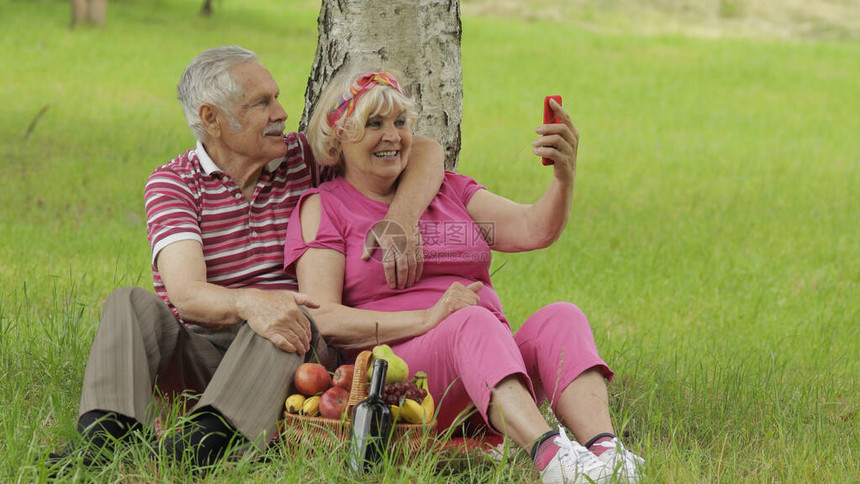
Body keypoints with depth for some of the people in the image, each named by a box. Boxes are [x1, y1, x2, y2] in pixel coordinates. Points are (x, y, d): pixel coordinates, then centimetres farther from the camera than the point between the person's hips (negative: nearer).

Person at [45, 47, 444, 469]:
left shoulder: (306, 160, 8)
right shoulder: (172, 183, -1)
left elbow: (424, 151, 7)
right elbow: (186, 294, -17)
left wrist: (401, 217, -15)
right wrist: (248, 302, -40)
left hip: (289, 356, 0)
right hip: (196, 352, 0)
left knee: (284, 314, -32)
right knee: (130, 303, -25)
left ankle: (211, 434, -54)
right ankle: (102, 435, -48)